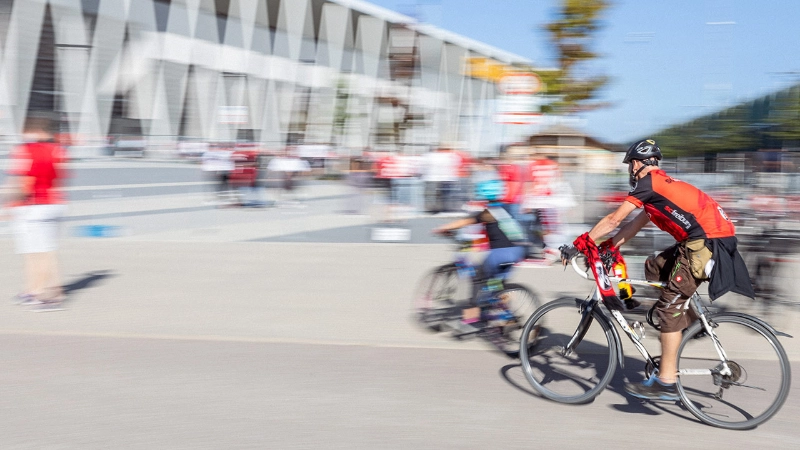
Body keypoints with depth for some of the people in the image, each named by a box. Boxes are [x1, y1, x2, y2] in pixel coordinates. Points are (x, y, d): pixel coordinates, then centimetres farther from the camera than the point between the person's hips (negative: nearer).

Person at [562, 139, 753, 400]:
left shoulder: (648, 182, -5)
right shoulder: (661, 184, 24)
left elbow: (613, 220, -6)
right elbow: (634, 226, 26)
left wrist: (580, 244, 1)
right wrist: (606, 248, 22)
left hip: (707, 242, -10)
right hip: (709, 239, 10)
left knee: (669, 306, -7)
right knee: (654, 268, 21)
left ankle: (666, 383, -4)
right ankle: (690, 320, 21)